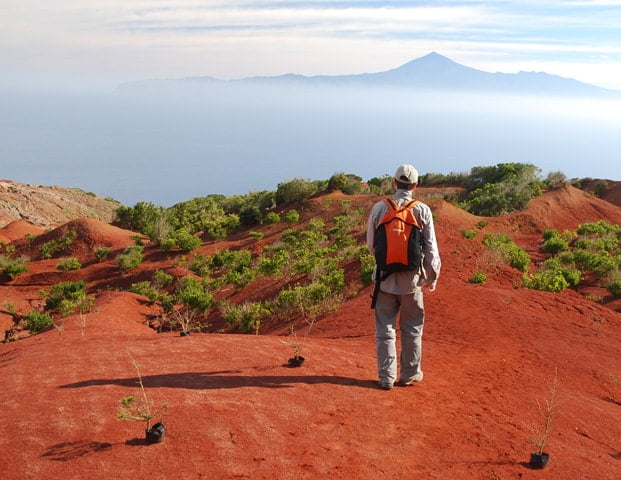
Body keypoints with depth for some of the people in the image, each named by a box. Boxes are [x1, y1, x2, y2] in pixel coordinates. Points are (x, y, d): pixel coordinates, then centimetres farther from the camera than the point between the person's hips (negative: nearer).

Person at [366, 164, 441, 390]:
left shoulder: (379, 208, -4)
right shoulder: (422, 210, -7)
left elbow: (371, 244, 5)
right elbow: (431, 247, -3)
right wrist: (433, 276, 8)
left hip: (385, 277, 0)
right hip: (412, 278, 0)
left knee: (385, 329, 9)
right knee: (412, 329, 14)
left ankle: (386, 377, 11)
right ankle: (409, 374, 22)